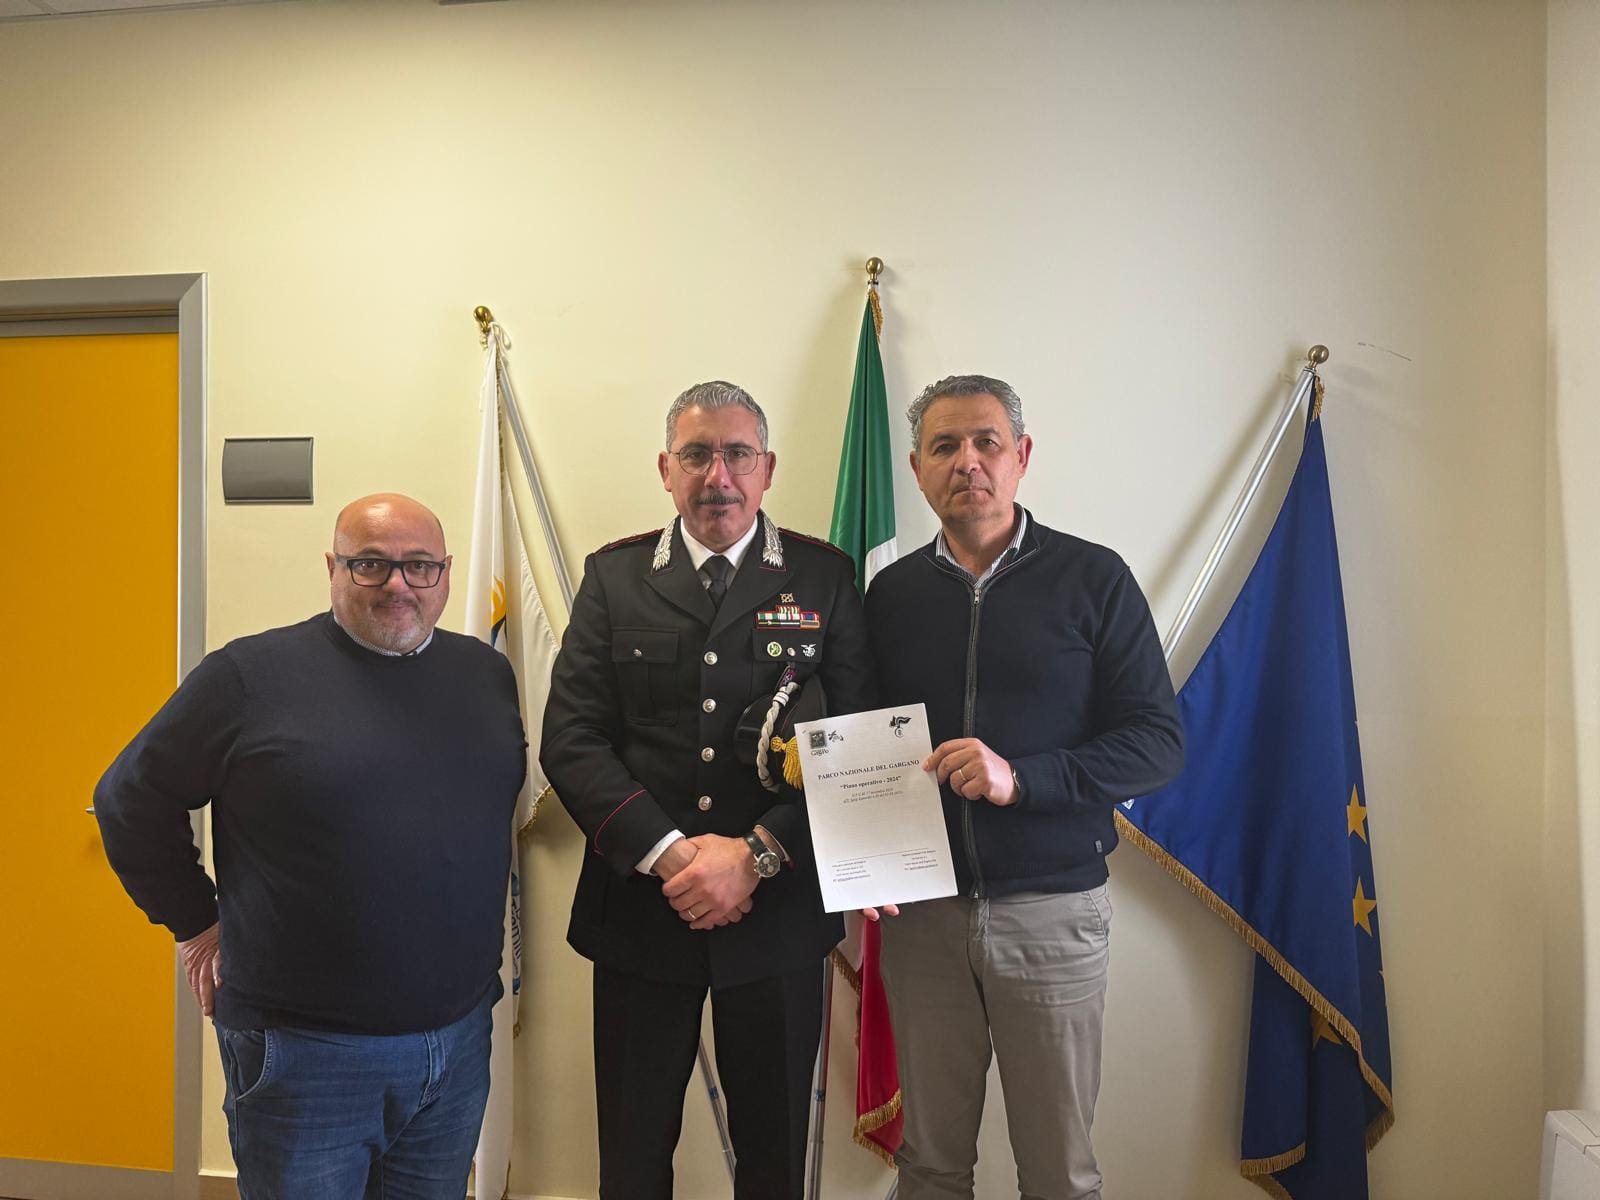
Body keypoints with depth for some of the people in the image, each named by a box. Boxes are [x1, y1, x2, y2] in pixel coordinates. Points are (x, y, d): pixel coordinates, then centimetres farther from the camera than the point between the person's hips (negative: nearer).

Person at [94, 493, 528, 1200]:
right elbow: (130, 800, 1)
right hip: (304, 1052, -4)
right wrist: (197, 923, 2)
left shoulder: (487, 674, 5)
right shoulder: (251, 675, -9)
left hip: (461, 1039, 5)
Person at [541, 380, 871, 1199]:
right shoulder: (613, 577, 3)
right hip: (640, 908, 1)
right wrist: (667, 854, -15)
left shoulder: (825, 578, 0)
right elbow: (570, 741, -4)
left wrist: (757, 856, -16)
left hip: (778, 912, 0)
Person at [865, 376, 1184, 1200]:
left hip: (1051, 908, -2)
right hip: (921, 910, 3)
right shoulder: (891, 592, 6)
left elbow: (1158, 741, -7)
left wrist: (1022, 779, -21)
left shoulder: (1092, 578, -3)